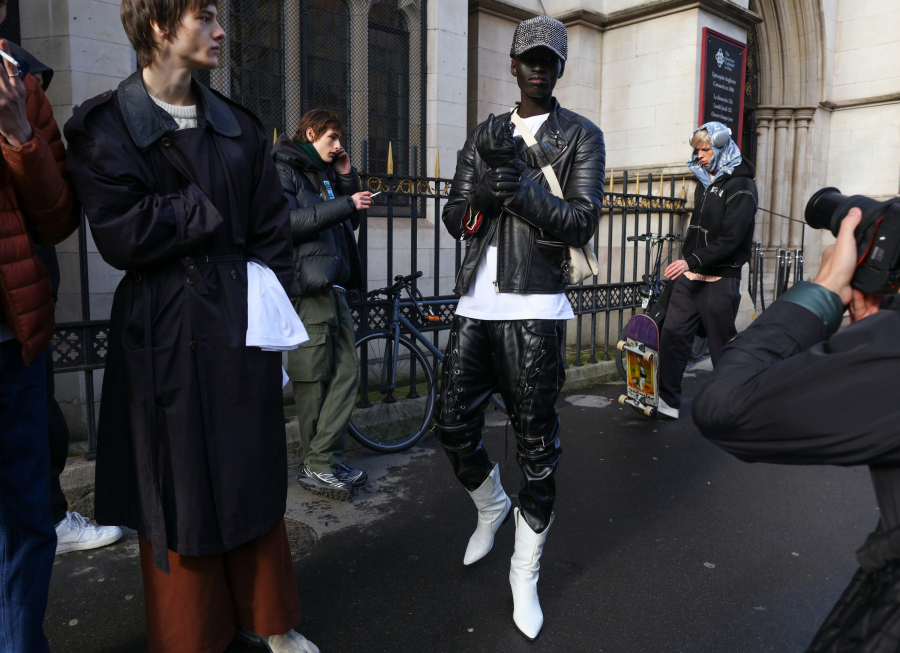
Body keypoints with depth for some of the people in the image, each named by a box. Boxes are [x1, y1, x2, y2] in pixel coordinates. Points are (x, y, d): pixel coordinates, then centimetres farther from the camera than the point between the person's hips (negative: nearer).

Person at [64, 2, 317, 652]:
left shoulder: (241, 127, 11)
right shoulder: (103, 126, 0)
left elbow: (272, 234, 8)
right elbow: (122, 237, -13)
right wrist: (209, 207, -5)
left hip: (243, 331, 4)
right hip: (164, 339, -3)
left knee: (255, 482, 12)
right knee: (178, 495, 8)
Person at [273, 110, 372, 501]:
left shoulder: (325, 175, 25)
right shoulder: (283, 171, 1)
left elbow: (350, 222, 24)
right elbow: (286, 222, -16)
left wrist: (347, 181, 14)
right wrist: (343, 204, -16)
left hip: (334, 288, 8)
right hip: (306, 288, -8)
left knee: (346, 373, 2)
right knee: (314, 380, -5)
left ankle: (325, 460, 8)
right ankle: (318, 465, 4)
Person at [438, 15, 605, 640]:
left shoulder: (581, 135, 5)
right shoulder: (485, 133, 17)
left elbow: (583, 222, -7)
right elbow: (454, 218, 9)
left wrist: (526, 191, -23)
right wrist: (488, 182, -11)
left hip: (533, 309, -4)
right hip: (476, 303, 4)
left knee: (537, 446, 2)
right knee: (454, 425, 5)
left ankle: (525, 574, 20)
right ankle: (491, 508, 37)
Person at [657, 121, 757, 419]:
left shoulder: (741, 187, -10)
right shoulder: (705, 181, 16)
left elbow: (730, 239, -19)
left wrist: (693, 261, -27)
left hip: (719, 280, -7)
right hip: (690, 276, 7)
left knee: (722, 345, 2)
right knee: (672, 334, 0)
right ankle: (667, 401, 5)